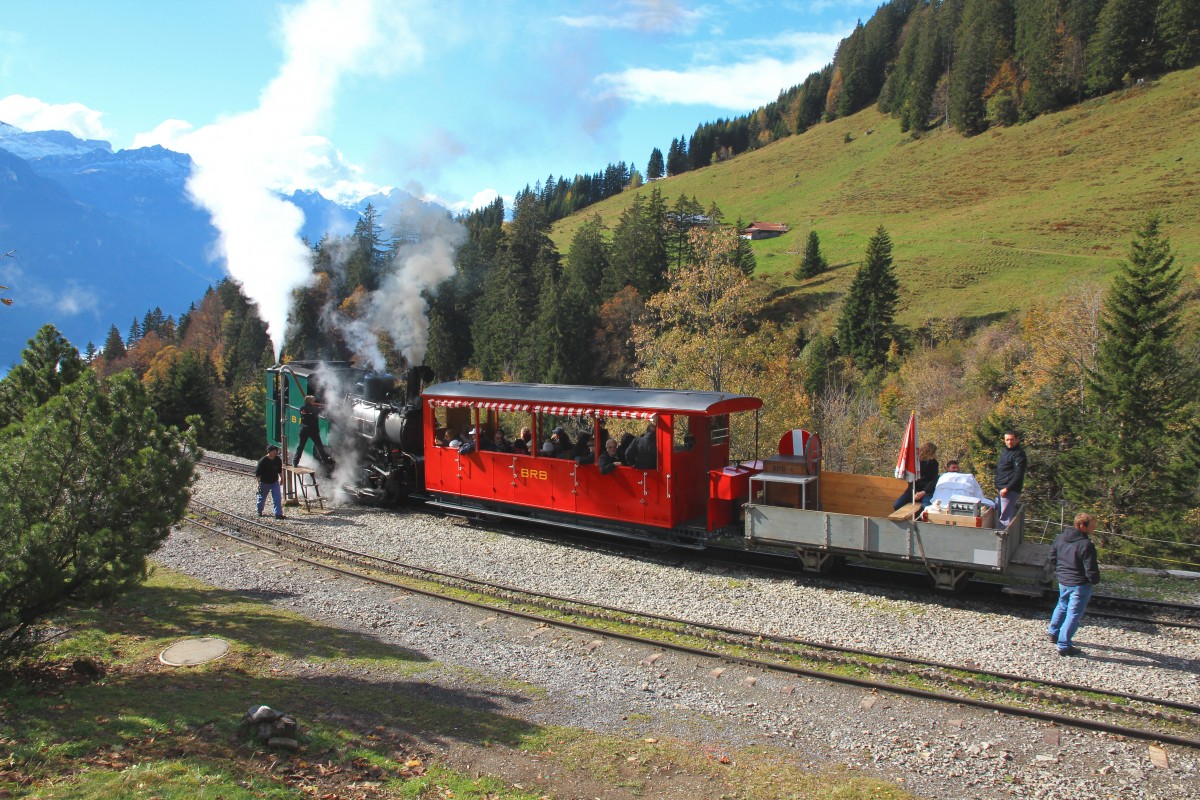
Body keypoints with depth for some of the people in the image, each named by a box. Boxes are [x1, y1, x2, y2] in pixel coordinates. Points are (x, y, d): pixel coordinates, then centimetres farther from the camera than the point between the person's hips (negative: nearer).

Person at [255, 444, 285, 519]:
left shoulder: (278, 460, -6)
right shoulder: (263, 460, -20)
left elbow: (280, 470, 10)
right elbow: (257, 472, -14)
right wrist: (259, 483, -15)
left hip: (275, 482, 3)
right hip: (264, 482, -3)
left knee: (278, 498, -9)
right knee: (262, 497, 16)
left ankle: (278, 514, -8)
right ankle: (259, 511, 40)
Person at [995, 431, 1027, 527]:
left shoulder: (1018, 454, -13)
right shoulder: (1004, 451, 17)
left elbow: (1018, 475, -19)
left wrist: (1007, 489, -21)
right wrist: (998, 486, 20)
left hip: (1010, 490, -10)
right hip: (1003, 489, 10)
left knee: (1005, 517, -12)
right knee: (1012, 516, 14)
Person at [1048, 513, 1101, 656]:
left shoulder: (1059, 538, -1)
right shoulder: (1086, 545, -25)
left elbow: (1052, 558, 10)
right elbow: (1091, 570, -21)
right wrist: (1095, 580, -2)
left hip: (1062, 581, 8)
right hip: (1079, 585, -7)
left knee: (1062, 606, 28)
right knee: (1073, 614, 1)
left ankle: (1053, 633, 41)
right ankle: (1064, 646, 6)